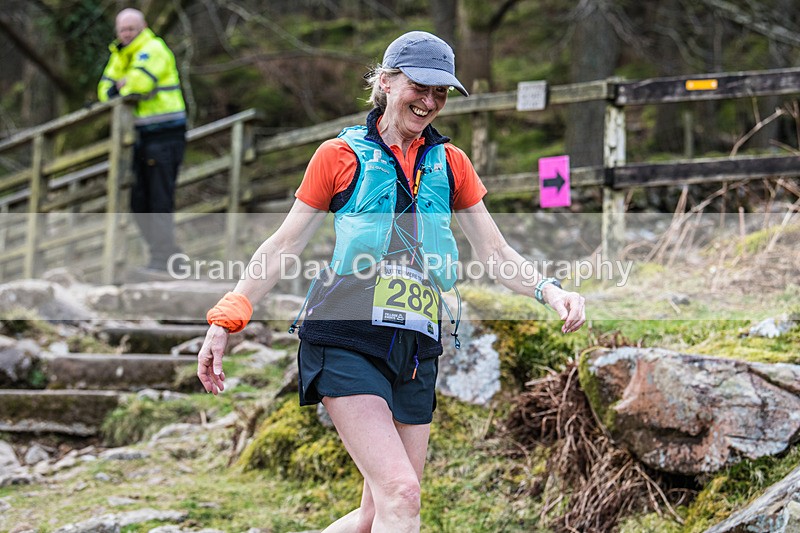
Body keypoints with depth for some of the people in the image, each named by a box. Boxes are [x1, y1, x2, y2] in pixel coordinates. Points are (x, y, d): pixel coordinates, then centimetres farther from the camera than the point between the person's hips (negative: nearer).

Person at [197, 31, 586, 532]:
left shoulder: (450, 163, 15)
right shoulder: (340, 154, 5)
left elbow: (497, 253, 15)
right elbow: (283, 246, 8)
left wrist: (549, 290, -5)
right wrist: (225, 321, 1)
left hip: (416, 351, 5)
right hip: (346, 342, -5)